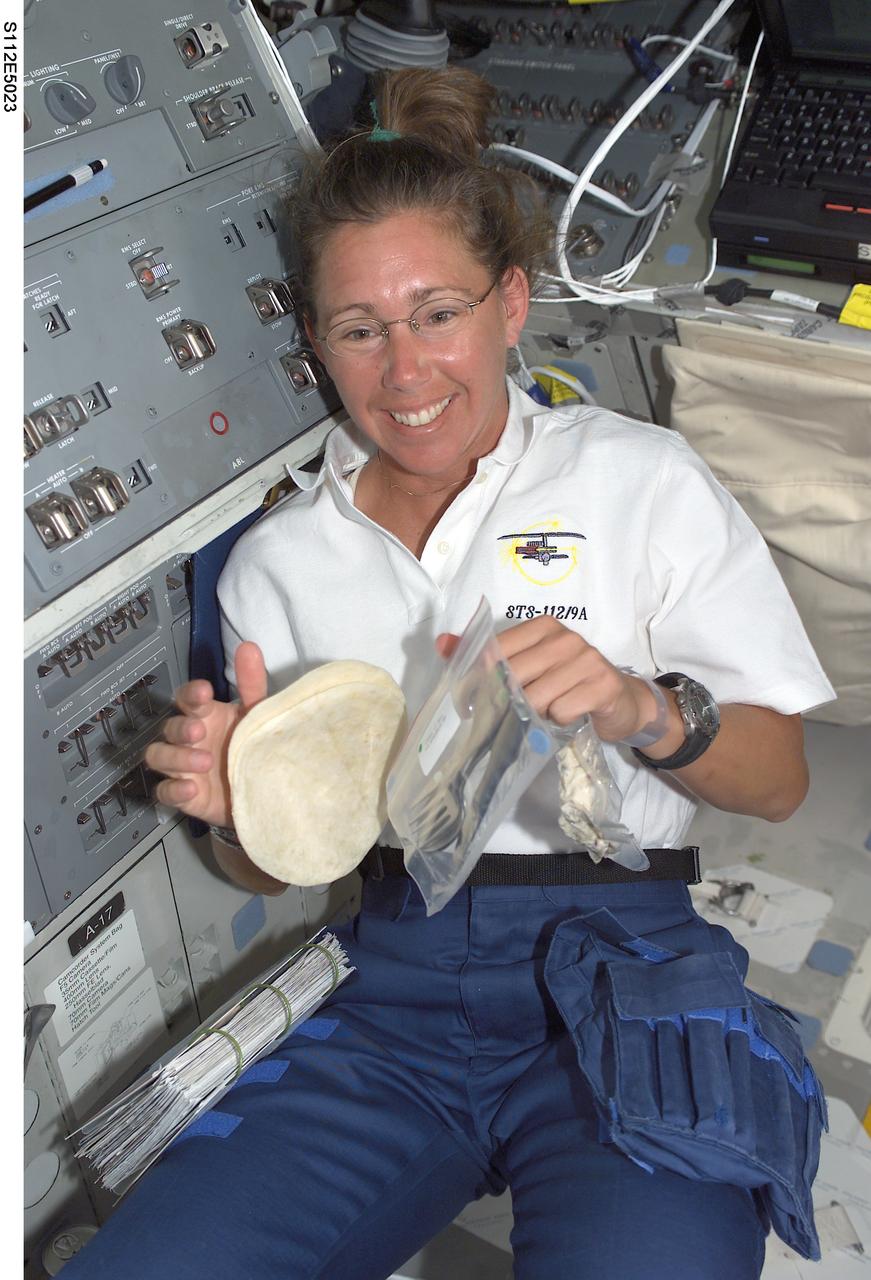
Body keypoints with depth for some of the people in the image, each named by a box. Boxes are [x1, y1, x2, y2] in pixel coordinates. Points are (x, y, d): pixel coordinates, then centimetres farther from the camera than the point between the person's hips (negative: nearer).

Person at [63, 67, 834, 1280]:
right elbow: (273, 870, 14)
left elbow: (780, 778, 2)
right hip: (392, 1008, 3)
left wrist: (645, 710, -18)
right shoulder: (280, 558, 10)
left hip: (614, 984, -2)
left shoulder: (640, 477, 3)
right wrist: (240, 804, -9)